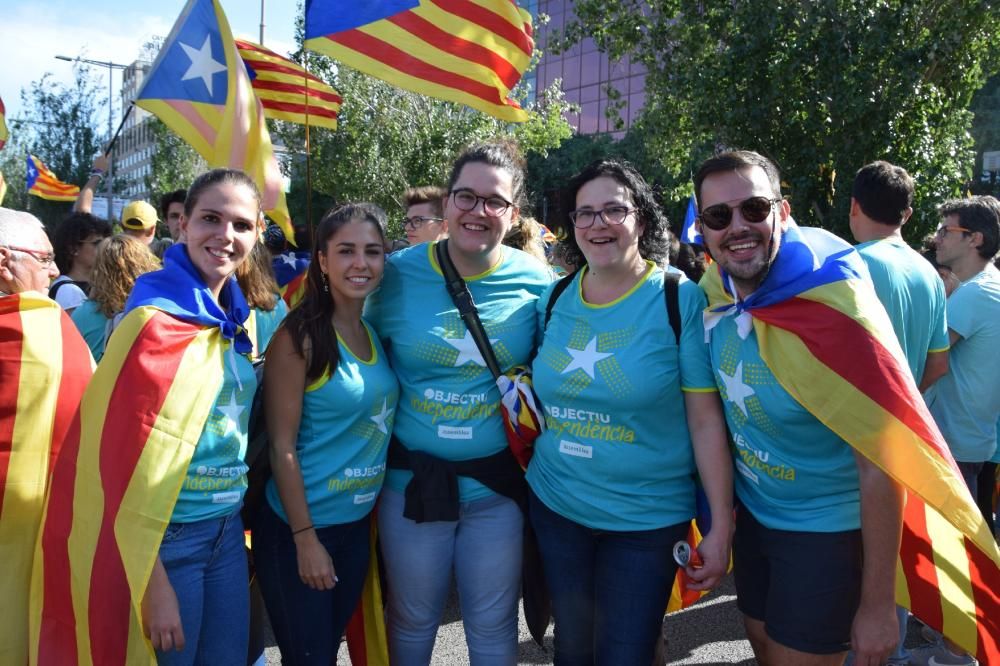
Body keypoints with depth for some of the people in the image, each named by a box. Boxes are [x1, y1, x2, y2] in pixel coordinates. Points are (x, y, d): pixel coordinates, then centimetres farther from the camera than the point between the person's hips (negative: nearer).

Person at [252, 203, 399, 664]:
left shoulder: (378, 333, 3)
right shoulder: (300, 335, -15)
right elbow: (282, 445, -16)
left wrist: (370, 510, 7)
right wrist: (306, 539, -15)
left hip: (358, 524, 6)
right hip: (298, 528, -6)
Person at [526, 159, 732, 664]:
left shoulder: (682, 300, -13)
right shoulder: (553, 299, 0)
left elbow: (706, 420, -13)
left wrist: (721, 527, -12)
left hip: (648, 518, -4)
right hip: (554, 506, 4)